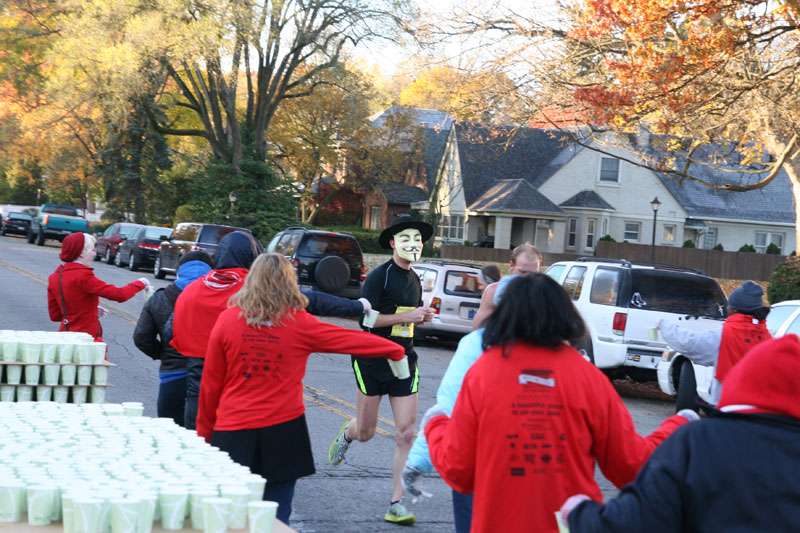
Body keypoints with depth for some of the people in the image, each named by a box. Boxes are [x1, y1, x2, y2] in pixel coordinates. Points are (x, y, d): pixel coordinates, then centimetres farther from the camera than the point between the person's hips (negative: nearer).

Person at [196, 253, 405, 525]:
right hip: (282, 431, -1)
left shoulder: (227, 319, 1)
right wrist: (396, 350, 24)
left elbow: (209, 383, 4)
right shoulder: (299, 323, -1)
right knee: (276, 516, 4)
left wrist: (205, 431, 14)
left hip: (233, 433, 1)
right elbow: (351, 339, 9)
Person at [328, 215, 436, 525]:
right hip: (372, 362, -5)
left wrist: (422, 317, 6)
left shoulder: (415, 280, 12)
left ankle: (396, 505, -1)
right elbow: (366, 318, -20)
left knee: (406, 435, -5)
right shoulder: (379, 276, -11)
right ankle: (346, 435, 46)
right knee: (365, 432, 7)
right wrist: (407, 316, -20)